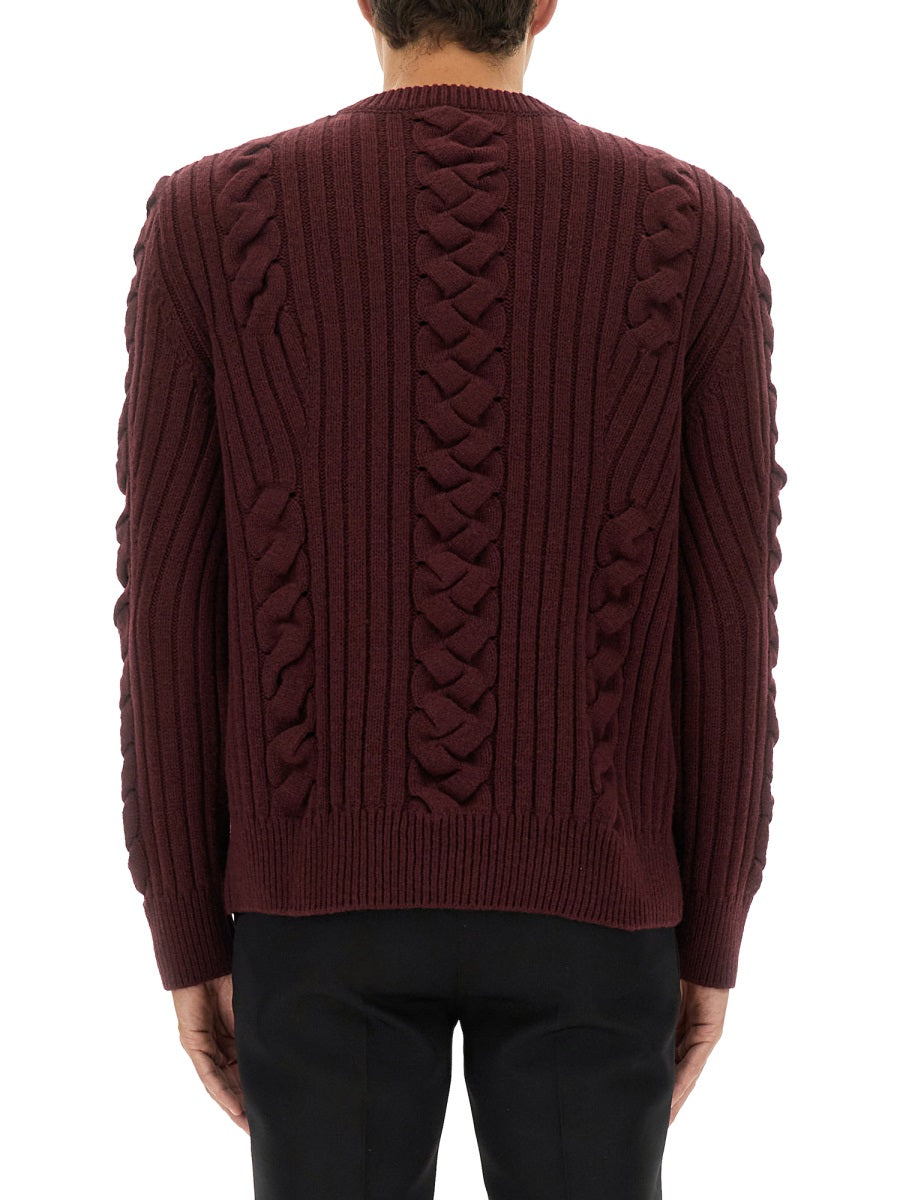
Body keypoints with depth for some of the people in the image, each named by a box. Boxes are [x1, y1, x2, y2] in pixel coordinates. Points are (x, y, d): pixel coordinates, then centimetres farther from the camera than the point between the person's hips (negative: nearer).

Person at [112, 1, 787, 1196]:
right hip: (582, 896, 0)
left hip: (328, 891, 0)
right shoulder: (697, 228, -6)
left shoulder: (208, 220, -6)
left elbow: (170, 616, -5)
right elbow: (728, 624, -5)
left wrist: (187, 940, 6)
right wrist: (713, 942, 7)